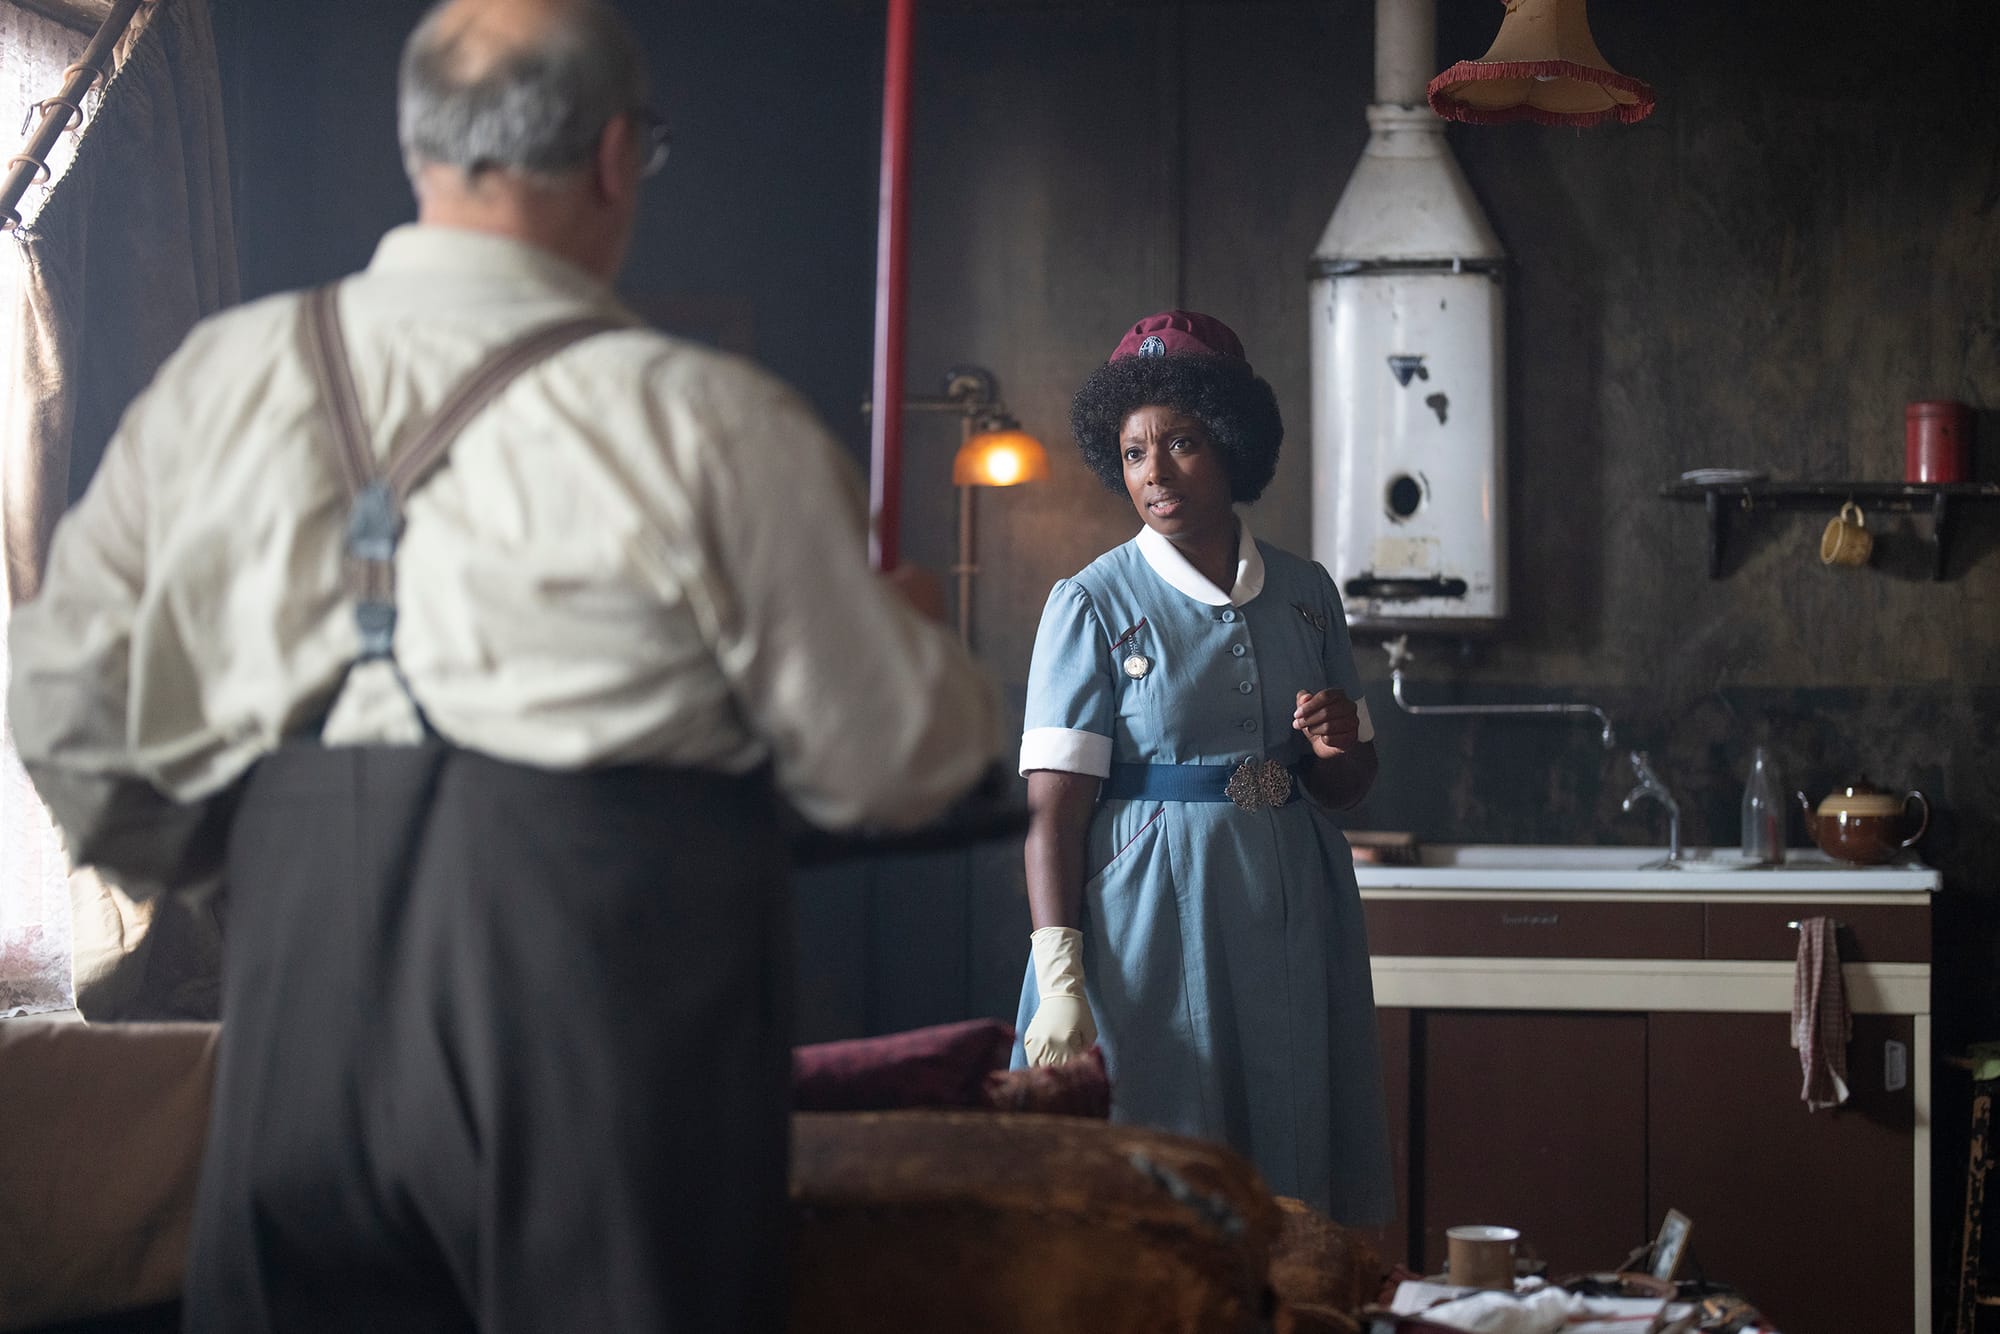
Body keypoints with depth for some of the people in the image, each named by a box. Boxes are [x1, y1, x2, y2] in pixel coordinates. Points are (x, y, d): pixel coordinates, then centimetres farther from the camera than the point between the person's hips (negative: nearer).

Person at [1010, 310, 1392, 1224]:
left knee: (1293, 1190, 6)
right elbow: (1054, 810, -10)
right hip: (1152, 922, -4)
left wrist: (1336, 747, -5)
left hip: (1290, 923, 4)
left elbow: (1347, 789, 18)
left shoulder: (1303, 593, 10)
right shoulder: (1093, 605, -4)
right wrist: (1060, 981, -19)